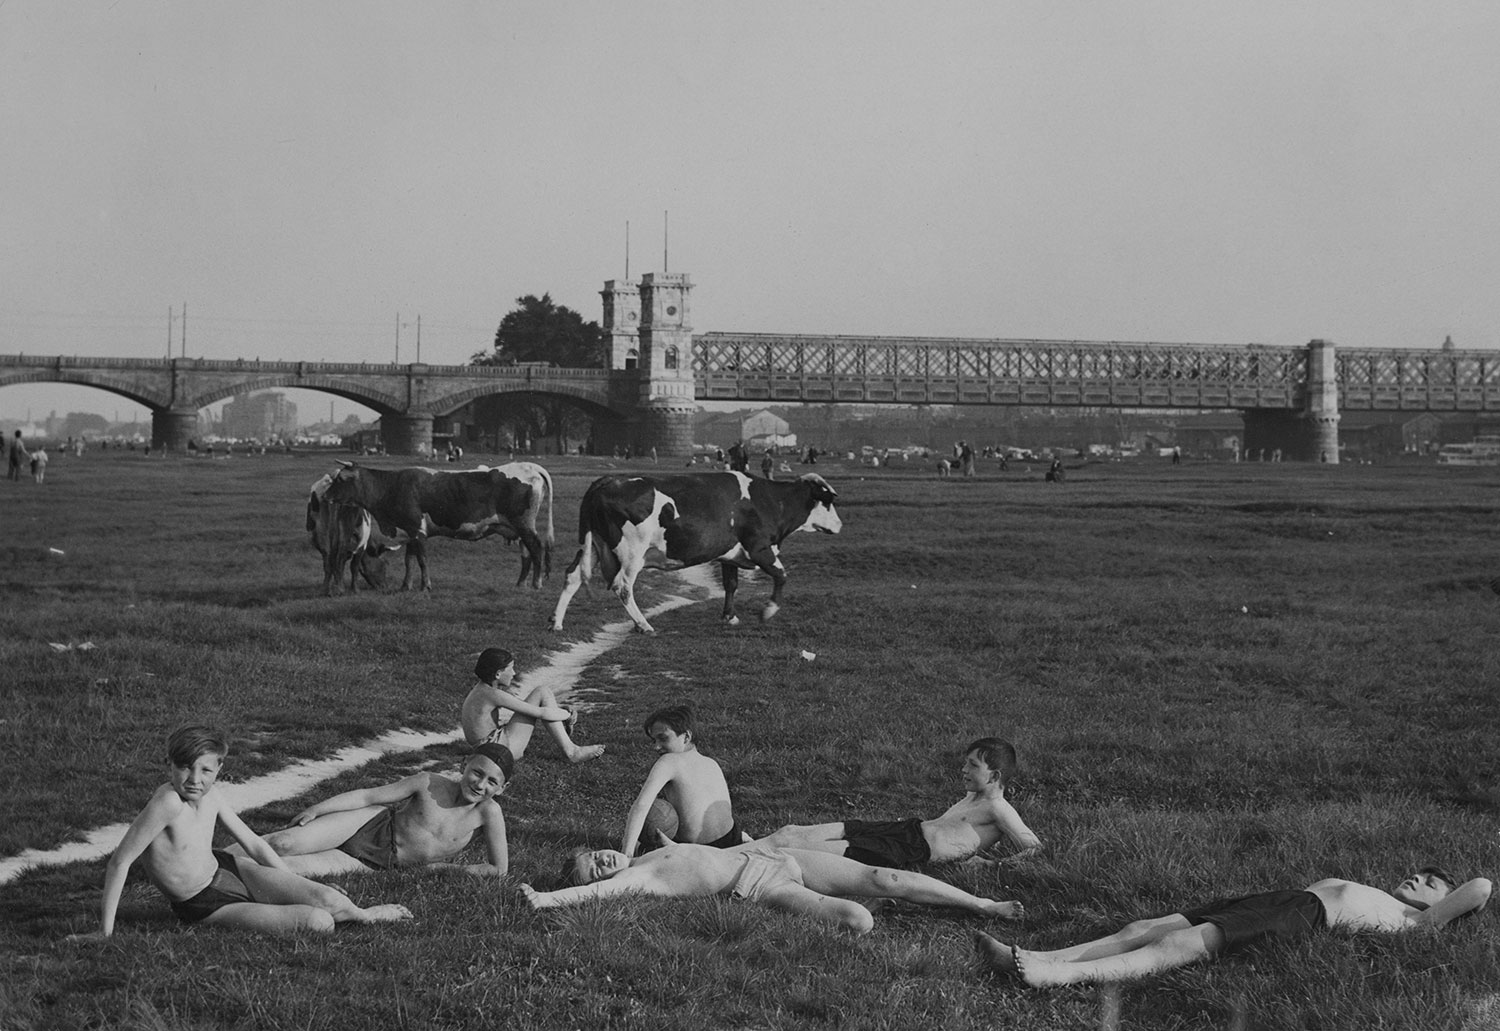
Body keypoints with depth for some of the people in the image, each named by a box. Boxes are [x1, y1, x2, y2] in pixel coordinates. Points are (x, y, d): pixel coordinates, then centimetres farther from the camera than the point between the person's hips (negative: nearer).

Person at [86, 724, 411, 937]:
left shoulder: (210, 794, -7)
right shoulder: (168, 801, -31)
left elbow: (253, 845, 8)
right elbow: (119, 862, -28)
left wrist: (301, 887, 13)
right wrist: (105, 933, -27)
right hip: (207, 908, -7)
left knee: (331, 899, -4)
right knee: (319, 923, -17)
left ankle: (359, 914, 31)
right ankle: (347, 915, 19)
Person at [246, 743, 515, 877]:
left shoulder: (488, 812, -13)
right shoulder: (429, 784, -11)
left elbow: (499, 870, -10)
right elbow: (368, 795, -6)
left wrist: (444, 867, -9)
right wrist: (316, 809, -10)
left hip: (374, 865, 0)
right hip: (371, 825, 0)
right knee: (285, 844, -19)